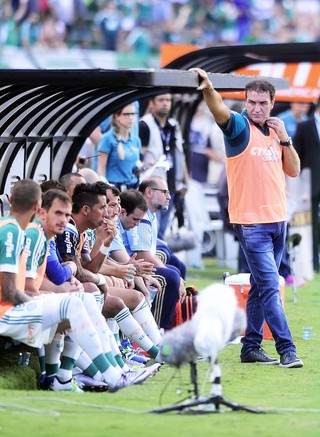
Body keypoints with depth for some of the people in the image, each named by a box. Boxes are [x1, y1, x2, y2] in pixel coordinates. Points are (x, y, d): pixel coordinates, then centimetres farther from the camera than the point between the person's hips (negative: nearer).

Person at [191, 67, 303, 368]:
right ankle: (286, 349, -12)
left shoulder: (275, 132, 12)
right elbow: (220, 112, -26)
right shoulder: (240, 127, -6)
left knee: (261, 286, 11)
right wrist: (208, 89, -46)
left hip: (277, 220, 7)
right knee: (270, 285, -11)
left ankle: (251, 347, 18)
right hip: (251, 222, -6)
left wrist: (284, 138, -2)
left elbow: (294, 171, 11)